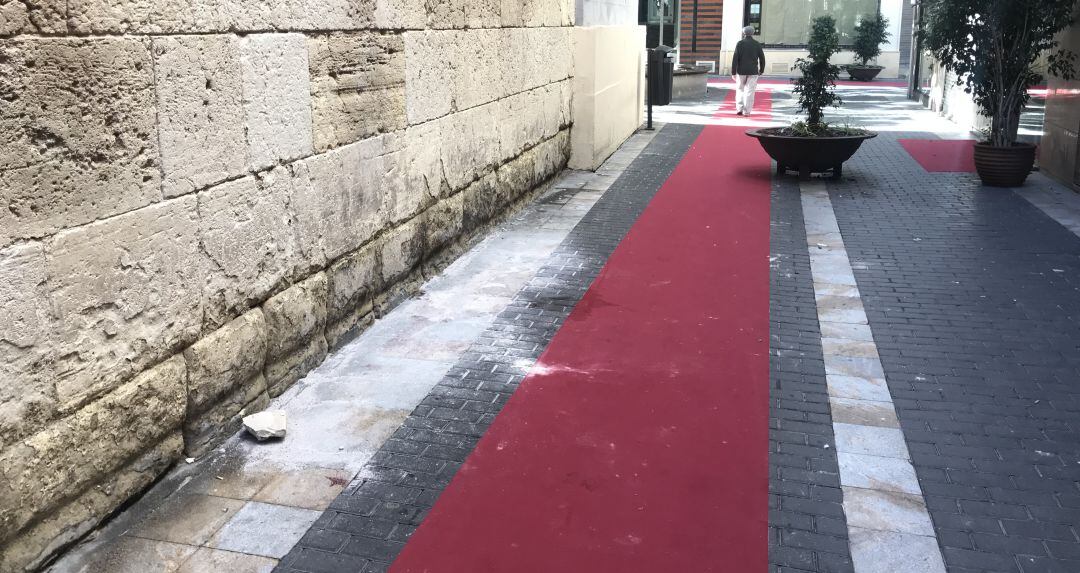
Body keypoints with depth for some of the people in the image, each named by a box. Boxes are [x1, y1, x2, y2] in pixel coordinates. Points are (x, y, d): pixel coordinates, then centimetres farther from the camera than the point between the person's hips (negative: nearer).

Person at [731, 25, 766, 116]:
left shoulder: (740, 43, -3)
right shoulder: (757, 44, 2)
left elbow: (735, 58, -7)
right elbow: (762, 58, 5)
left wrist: (733, 72, -5)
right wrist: (761, 70, 18)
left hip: (741, 71, -1)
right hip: (753, 71, 1)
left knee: (740, 89, 13)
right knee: (750, 91, 2)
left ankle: (739, 108, 4)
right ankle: (747, 111, 1)